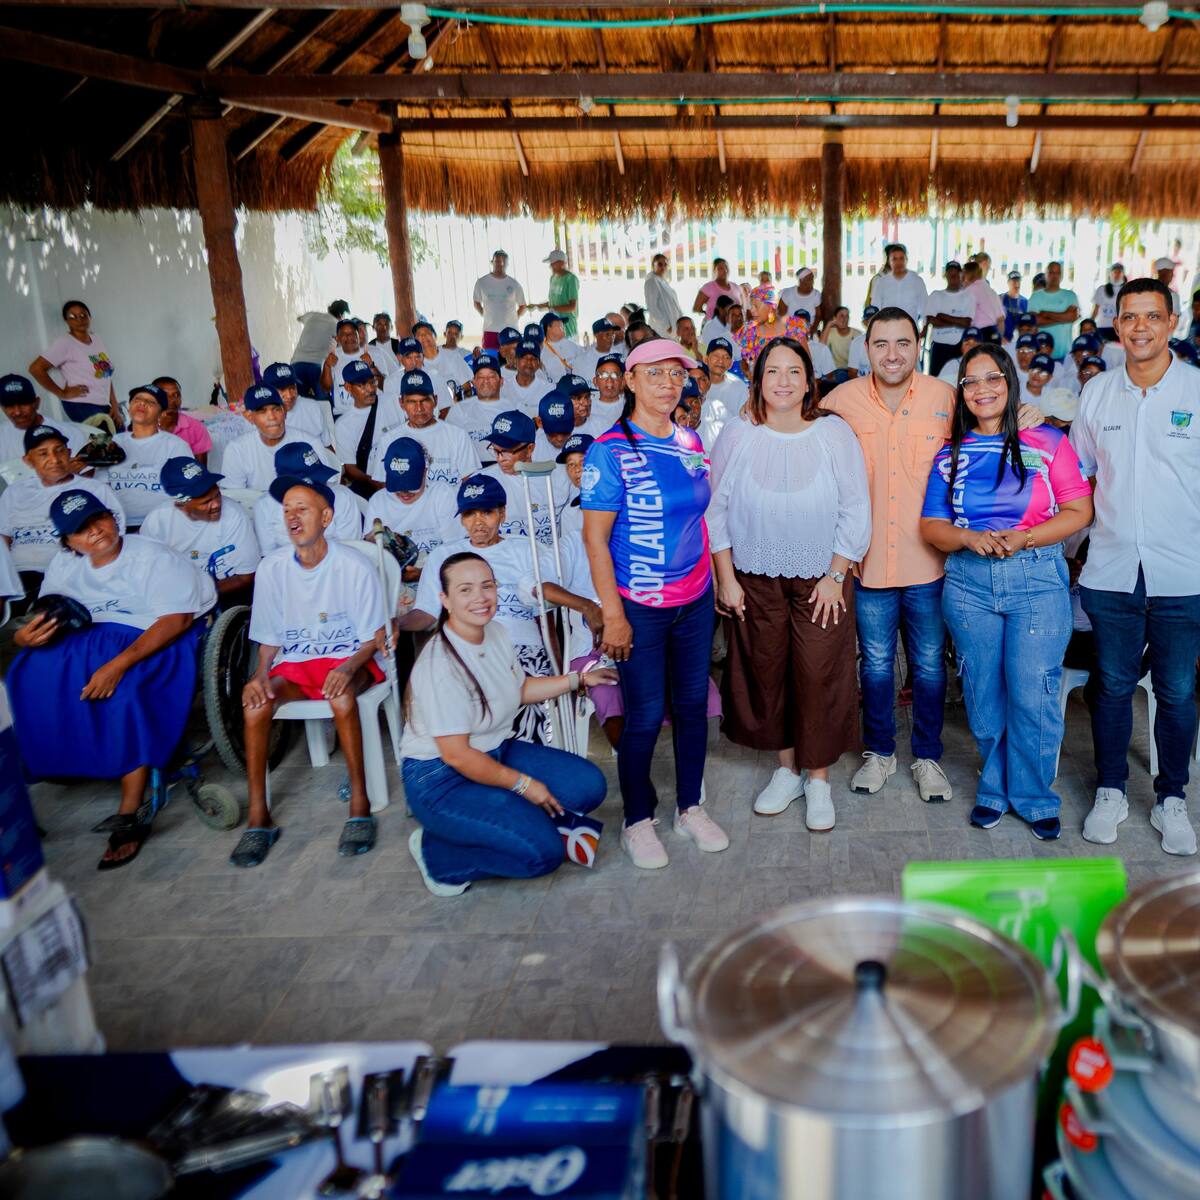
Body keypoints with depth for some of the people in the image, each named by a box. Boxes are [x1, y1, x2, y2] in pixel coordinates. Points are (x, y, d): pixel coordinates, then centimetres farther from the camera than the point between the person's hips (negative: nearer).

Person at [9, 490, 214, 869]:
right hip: (89, 642, 6)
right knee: (32, 674, -23)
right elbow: (47, 621, 10)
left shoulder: (152, 557, -8)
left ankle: (130, 818, -29)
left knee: (126, 692, -35)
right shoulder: (63, 565, 10)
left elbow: (177, 620, -18)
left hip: (156, 642, -5)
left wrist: (119, 664, -30)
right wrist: (25, 638, -18)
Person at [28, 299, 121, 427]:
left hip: (104, 405, 7)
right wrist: (63, 393, -11)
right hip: (81, 406, -7)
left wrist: (115, 406, 8)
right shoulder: (64, 343, -7)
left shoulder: (96, 338, 13)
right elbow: (36, 368, -13)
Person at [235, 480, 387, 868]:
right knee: (255, 701, -27)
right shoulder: (272, 567, -2)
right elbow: (269, 638, 6)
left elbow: (374, 638, -6)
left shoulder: (355, 566, -11)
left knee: (342, 697, -37)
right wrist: (260, 673, -14)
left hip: (349, 657, -3)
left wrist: (348, 668, -25)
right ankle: (258, 818, -18)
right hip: (294, 662, 3)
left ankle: (360, 804, -22)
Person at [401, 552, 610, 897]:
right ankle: (437, 855, -2)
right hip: (441, 779, -9)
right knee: (544, 852, -20)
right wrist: (523, 784, -16)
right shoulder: (440, 665, -27)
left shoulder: (496, 632, 0)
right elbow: (456, 755, -24)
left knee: (589, 785, -3)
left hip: (495, 753, 9)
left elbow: (521, 689, 19)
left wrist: (578, 679, 14)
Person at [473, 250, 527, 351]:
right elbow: (476, 302, 17)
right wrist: (485, 315, 7)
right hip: (490, 330, 0)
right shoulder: (482, 282, 4)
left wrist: (515, 318, 3)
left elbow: (523, 305, 12)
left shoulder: (514, 284, 3)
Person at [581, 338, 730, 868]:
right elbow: (595, 536, -13)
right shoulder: (610, 450, -12)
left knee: (693, 704, 13)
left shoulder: (691, 441, 6)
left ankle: (690, 806, 31)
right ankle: (637, 821, 22)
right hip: (640, 607, -5)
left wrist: (716, 579, 12)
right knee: (645, 716, 2)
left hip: (696, 600, 6)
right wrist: (612, 615, -15)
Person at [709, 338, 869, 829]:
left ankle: (818, 779, 20)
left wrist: (835, 576, -8)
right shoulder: (736, 436, -3)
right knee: (765, 675, 10)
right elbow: (717, 511, 1)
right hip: (755, 581, 2)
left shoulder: (835, 434, -5)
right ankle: (786, 770, 29)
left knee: (819, 678, 1)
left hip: (821, 581, -1)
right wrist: (726, 579, -2)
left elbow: (855, 511, -4)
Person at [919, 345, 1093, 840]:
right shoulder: (951, 455, 9)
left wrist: (1022, 539, -16)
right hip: (969, 582, 3)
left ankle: (1033, 797, 16)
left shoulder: (1048, 442, 1)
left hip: (1038, 580, -2)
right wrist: (971, 538, -16)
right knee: (983, 696, 8)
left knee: (1032, 696, -3)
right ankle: (995, 788, 27)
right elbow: (932, 526, 5)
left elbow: (1079, 511, -2)